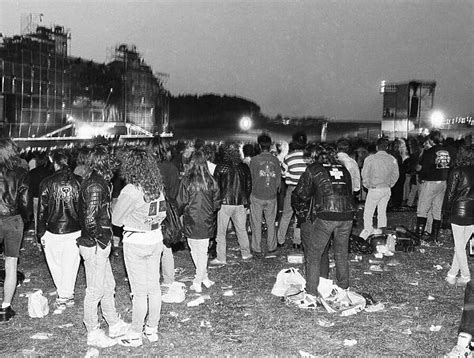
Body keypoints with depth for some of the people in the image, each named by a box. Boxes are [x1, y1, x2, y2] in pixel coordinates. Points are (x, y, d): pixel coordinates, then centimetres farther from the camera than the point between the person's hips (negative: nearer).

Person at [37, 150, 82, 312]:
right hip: (75, 231, 1)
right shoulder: (80, 181, -4)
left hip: (53, 232, -1)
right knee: (70, 266, 13)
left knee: (56, 266, 17)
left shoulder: (47, 183, -8)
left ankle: (64, 295, 23)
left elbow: (42, 210, -5)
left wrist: (41, 233, 4)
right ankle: (66, 296, 21)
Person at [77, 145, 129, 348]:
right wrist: (102, 238, -15)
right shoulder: (95, 186, -22)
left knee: (108, 286, 19)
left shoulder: (97, 183, 8)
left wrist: (105, 237, 12)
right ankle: (93, 334, 18)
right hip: (95, 246, -10)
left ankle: (114, 325, 33)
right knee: (95, 290, 4)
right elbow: (90, 220, -28)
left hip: (99, 246, 10)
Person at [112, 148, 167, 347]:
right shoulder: (158, 186, -2)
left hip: (136, 242, -6)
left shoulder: (131, 190, -21)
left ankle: (135, 335, 18)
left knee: (139, 291, 4)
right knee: (154, 286, 15)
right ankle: (152, 329, 29)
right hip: (156, 239, 6)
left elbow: (116, 220, -10)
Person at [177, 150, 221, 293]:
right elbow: (217, 204, 1)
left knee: (195, 251, 13)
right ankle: (201, 279, 20)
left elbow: (181, 203, -9)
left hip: (191, 222, -2)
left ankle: (199, 281, 19)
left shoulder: (187, 181, -13)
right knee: (202, 252, 14)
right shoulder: (211, 181, -6)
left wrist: (184, 211, 12)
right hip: (207, 222, 2)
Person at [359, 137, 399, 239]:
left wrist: (367, 185, 5)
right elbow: (395, 175, 8)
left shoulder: (370, 158, -12)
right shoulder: (392, 159, 0)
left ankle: (368, 230, -3)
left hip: (374, 189, -4)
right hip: (387, 190, 5)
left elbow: (365, 175, -10)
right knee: (382, 212, 16)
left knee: (368, 212, 4)